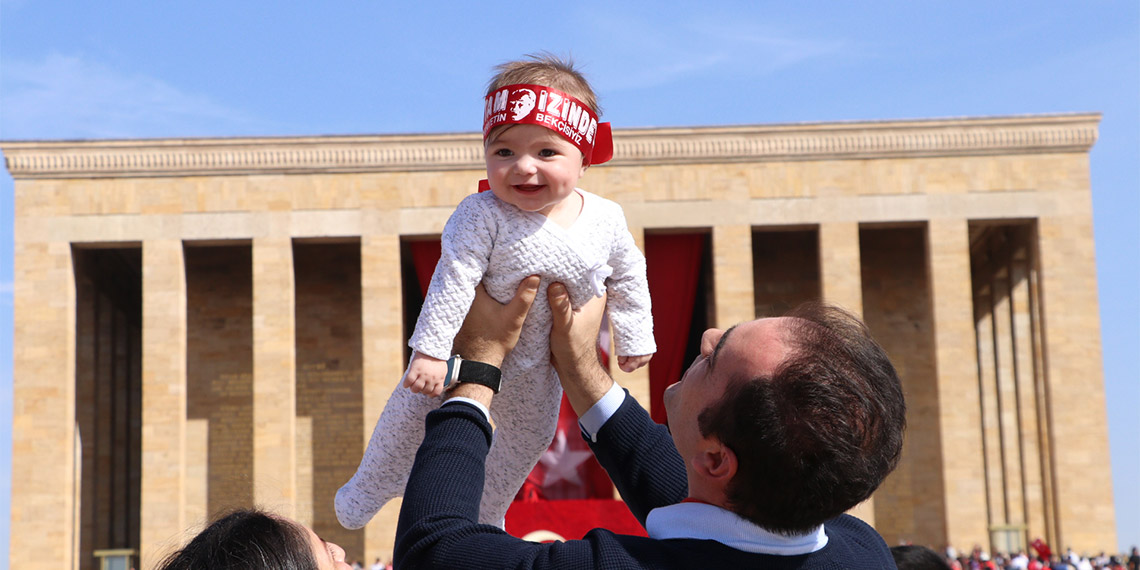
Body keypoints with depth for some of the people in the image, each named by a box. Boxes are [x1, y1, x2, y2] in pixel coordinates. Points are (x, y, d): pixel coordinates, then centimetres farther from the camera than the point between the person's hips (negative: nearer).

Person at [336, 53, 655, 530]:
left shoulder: (606, 219, -19)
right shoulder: (482, 217, -32)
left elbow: (628, 277, -2)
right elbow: (452, 281, -33)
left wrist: (634, 338, 8)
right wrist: (430, 350, -36)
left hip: (537, 368, 4)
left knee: (528, 439, 23)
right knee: (414, 413, 7)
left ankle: (484, 514, 51)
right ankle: (372, 485, 38)